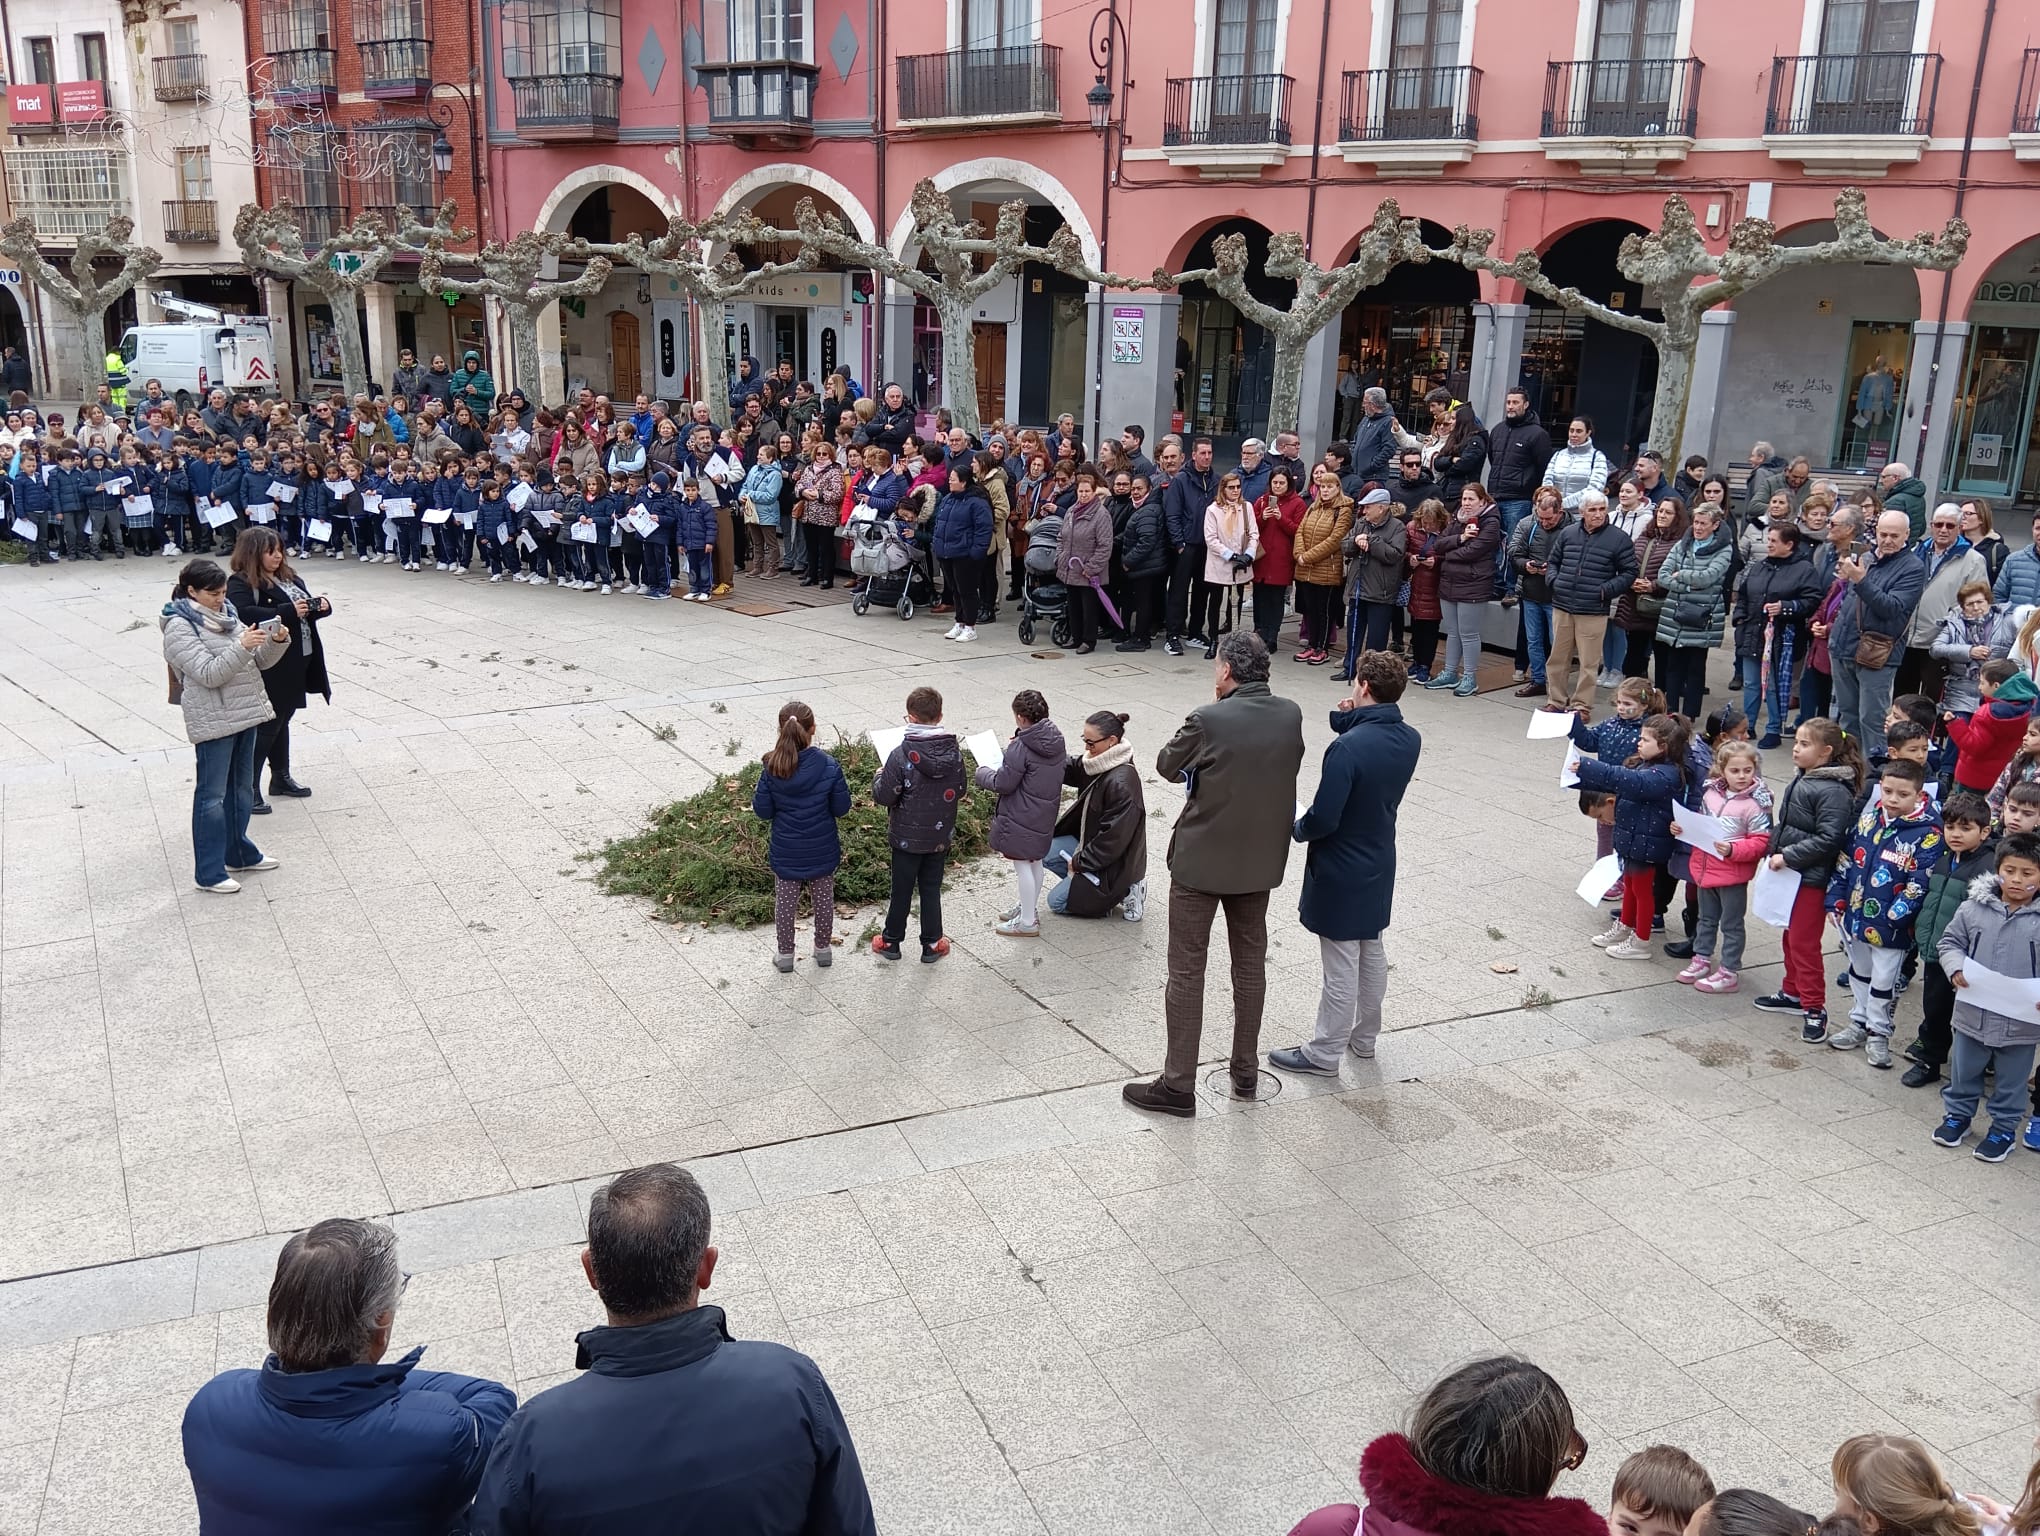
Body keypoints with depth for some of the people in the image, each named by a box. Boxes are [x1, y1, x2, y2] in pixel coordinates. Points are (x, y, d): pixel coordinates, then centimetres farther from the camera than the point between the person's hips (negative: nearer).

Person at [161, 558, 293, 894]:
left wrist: (277, 641, -8)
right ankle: (208, 872, 6)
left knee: (241, 789, 18)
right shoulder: (179, 627, -11)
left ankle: (239, 853, 32)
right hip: (213, 721, -7)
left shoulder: (226, 615, 10)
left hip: (245, 714, 8)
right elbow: (208, 673, -21)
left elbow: (260, 660, 11)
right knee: (212, 796, -1)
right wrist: (241, 647, -30)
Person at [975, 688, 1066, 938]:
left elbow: (1003, 784, -18)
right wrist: (1001, 766, 16)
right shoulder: (1056, 741, 1)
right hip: (1045, 814, 8)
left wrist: (983, 772, 1)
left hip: (1021, 817, -8)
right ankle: (1029, 908, 37)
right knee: (1035, 862, 21)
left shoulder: (1020, 748, -24)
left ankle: (1027, 922, 10)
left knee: (1022, 864, 2)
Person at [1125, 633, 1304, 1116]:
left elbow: (1167, 766, -6)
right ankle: (1246, 1071, 30)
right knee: (1250, 963, 18)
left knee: (1186, 971, 4)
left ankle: (1178, 1085, 10)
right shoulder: (1290, 715, -5)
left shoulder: (1208, 720, -21)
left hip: (1202, 859, -5)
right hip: (1261, 859, 6)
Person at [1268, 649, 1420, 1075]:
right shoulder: (1410, 739, -5)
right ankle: (1364, 1038, 38)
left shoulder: (1348, 747, -28)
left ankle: (1324, 1054, 18)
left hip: (1341, 871, -8)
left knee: (1341, 967, 4)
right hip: (1379, 864, 8)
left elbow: (1324, 819, -27)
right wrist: (1351, 721, -5)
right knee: (1372, 954, 22)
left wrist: (1298, 829, -5)